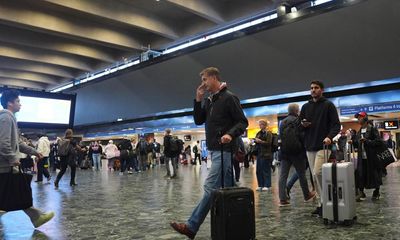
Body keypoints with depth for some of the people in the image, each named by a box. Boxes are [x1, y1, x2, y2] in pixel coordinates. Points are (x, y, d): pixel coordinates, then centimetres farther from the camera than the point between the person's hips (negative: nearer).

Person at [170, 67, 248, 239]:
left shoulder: (229, 97, -8)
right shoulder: (209, 101, 16)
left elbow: (243, 122, -10)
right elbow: (198, 121, 13)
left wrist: (230, 134, -27)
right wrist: (198, 99, 5)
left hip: (223, 149, -9)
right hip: (214, 149, 9)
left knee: (210, 187, -10)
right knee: (227, 188, 13)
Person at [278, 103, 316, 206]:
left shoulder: (282, 122, 9)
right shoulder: (298, 120, -8)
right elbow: (302, 136, -13)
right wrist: (304, 147, 0)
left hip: (284, 152, 4)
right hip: (297, 152, -4)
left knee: (283, 175, 0)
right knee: (301, 175, 11)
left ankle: (283, 199, -4)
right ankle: (307, 195, 27)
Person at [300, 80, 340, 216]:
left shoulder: (328, 105, 1)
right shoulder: (305, 106, 16)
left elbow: (336, 124, -4)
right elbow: (299, 123, 22)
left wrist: (330, 136, -21)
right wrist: (302, 124, -2)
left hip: (323, 146, -6)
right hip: (309, 146, 6)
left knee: (318, 173, -18)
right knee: (315, 176, 7)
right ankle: (323, 202, 17)